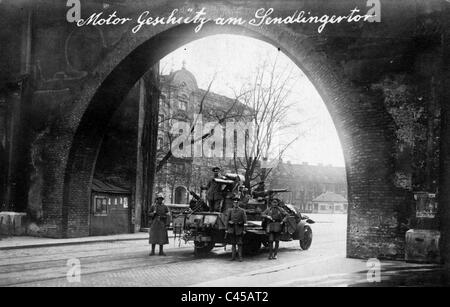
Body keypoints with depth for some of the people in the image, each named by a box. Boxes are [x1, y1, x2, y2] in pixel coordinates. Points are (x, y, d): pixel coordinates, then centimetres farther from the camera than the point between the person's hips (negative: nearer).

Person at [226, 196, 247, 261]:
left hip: (239, 229, -2)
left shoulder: (242, 211, 1)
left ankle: (240, 257, 1)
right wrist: (227, 229, 2)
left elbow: (245, 221, 0)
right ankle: (233, 256, 12)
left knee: (239, 243, -4)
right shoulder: (230, 210, 8)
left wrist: (244, 230, -6)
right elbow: (227, 220, 7)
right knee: (233, 243, 7)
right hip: (232, 229, 2)